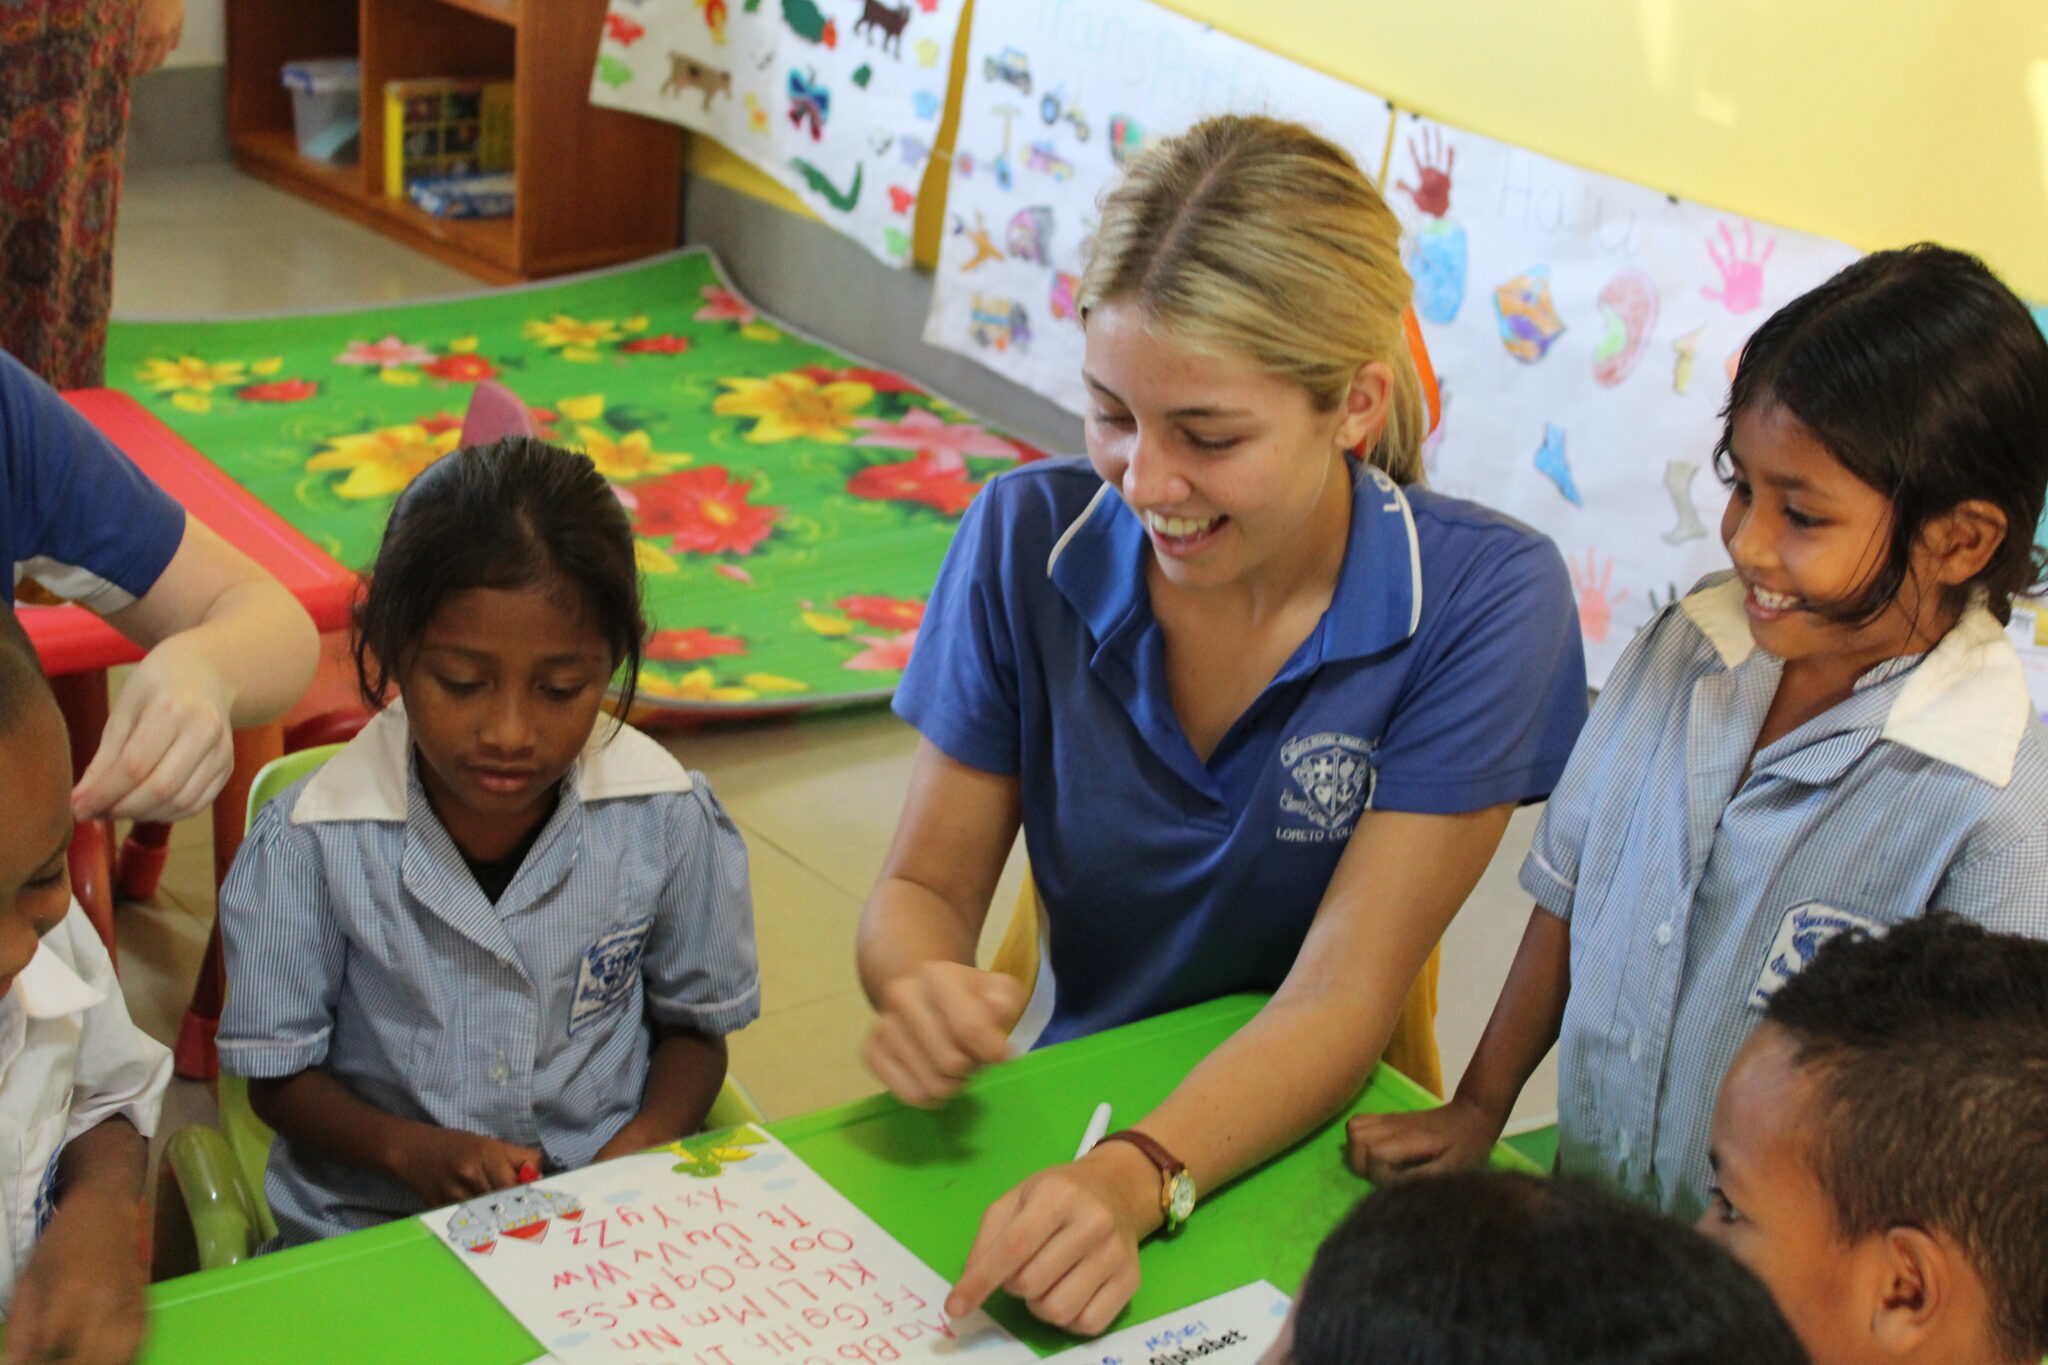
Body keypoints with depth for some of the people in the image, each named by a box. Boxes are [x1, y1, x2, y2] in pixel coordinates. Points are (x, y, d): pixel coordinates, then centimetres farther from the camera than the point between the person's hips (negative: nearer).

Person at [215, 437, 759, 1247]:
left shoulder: (665, 817, -6)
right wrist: (412, 1150, -19)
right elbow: (279, 1075, -1)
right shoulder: (316, 840, -10)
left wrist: (643, 1146, -12)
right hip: (369, 1227, -2)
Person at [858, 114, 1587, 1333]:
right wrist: (918, 991, -24)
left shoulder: (1481, 599, -15)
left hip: (1309, 1142, -1)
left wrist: (1138, 1180, -34)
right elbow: (927, 885, -1)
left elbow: (1342, 998, -17)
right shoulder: (1030, 540, -9)